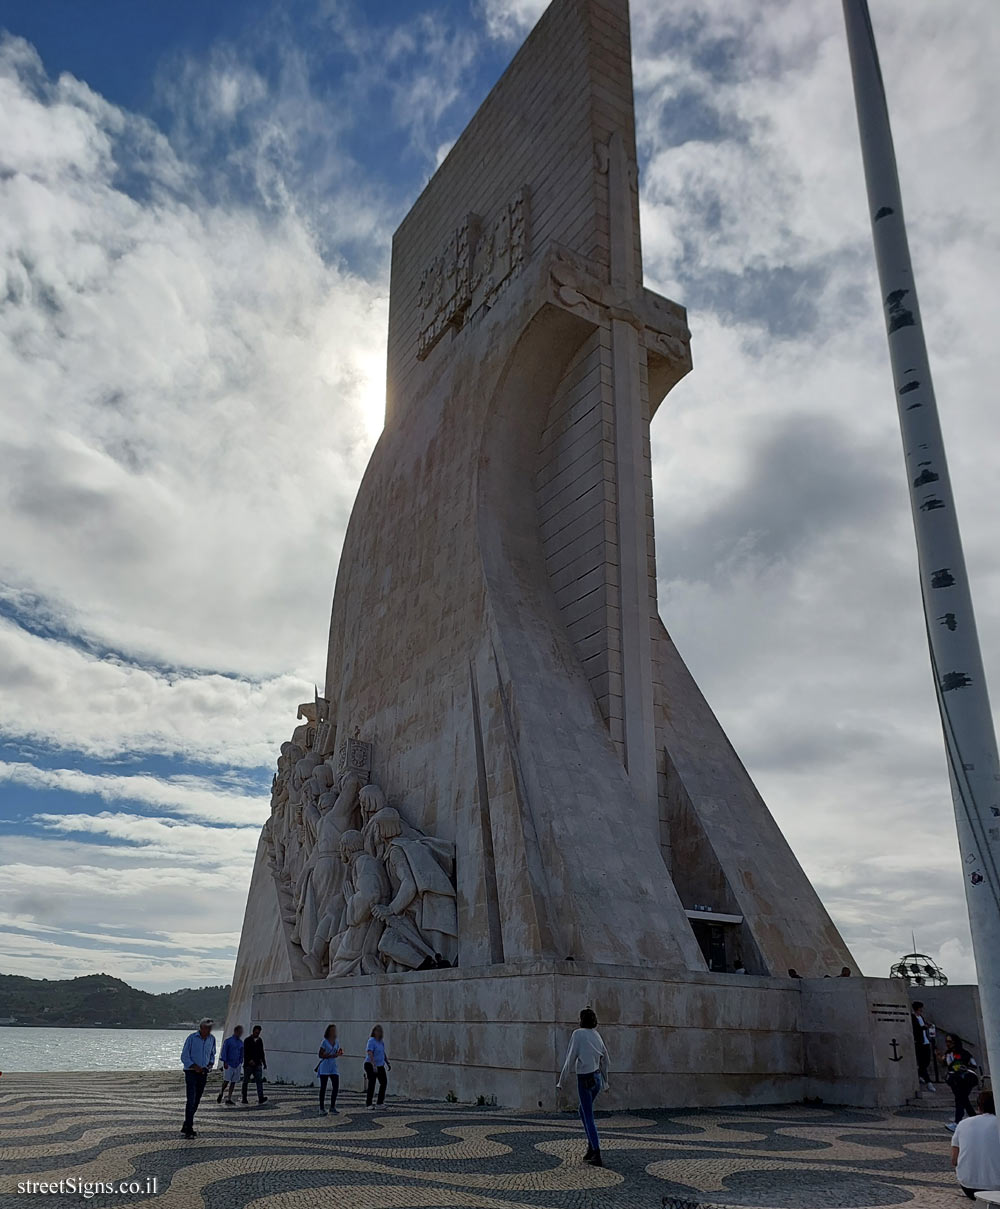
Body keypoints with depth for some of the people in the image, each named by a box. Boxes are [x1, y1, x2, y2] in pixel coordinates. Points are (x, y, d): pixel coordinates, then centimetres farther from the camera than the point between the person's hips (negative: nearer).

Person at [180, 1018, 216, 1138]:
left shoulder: (211, 1039, 7)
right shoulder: (192, 1038, -9)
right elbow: (184, 1056, -8)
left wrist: (211, 1064, 2)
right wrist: (194, 1066, -20)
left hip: (203, 1074, 5)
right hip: (191, 1072, -5)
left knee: (196, 1101, 9)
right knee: (191, 1100, -13)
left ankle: (186, 1127, 21)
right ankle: (189, 1129, -10)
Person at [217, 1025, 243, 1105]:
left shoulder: (241, 1043, 11)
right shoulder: (228, 1041, -6)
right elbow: (224, 1052, -9)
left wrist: (241, 1063, 12)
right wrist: (225, 1062, -15)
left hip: (237, 1065, 5)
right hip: (228, 1064, -5)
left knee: (233, 1082, 3)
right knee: (226, 1081, -8)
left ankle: (229, 1099, 9)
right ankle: (221, 1093, 19)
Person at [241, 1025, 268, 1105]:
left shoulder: (260, 1040, 12)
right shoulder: (247, 1040, -5)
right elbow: (245, 1053, -14)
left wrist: (264, 1063, 21)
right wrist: (249, 1060, -29)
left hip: (257, 1065, 4)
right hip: (248, 1065, -3)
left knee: (259, 1081, -10)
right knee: (245, 1081, 6)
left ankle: (261, 1098, -19)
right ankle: (244, 1099, 19)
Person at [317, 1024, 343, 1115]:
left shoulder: (336, 1042, 10)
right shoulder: (324, 1042, -8)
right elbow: (320, 1055, -11)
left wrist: (339, 1053, -3)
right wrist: (332, 1056, -21)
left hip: (333, 1067, 5)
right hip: (324, 1067, -5)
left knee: (336, 1086, -3)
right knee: (323, 1087, 2)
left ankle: (332, 1107, 8)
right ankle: (322, 1108, 11)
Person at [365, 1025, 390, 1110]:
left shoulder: (381, 1042, 10)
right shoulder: (371, 1041, -16)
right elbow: (370, 1053, -27)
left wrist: (387, 1063, 21)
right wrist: (374, 1065, -35)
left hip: (380, 1065, 8)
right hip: (371, 1065, -8)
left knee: (384, 1082, 8)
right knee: (371, 1084, -4)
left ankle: (380, 1102, 21)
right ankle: (369, 1104, 7)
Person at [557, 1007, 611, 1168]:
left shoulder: (578, 1034, -12)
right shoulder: (597, 1035, 7)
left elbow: (570, 1059, -12)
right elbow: (605, 1059, 15)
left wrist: (561, 1081, -4)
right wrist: (605, 1082, 25)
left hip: (585, 1079, -7)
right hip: (597, 1077, 7)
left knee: (589, 1118, 0)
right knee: (583, 1112, 23)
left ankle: (597, 1156, 0)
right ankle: (591, 1148, 23)